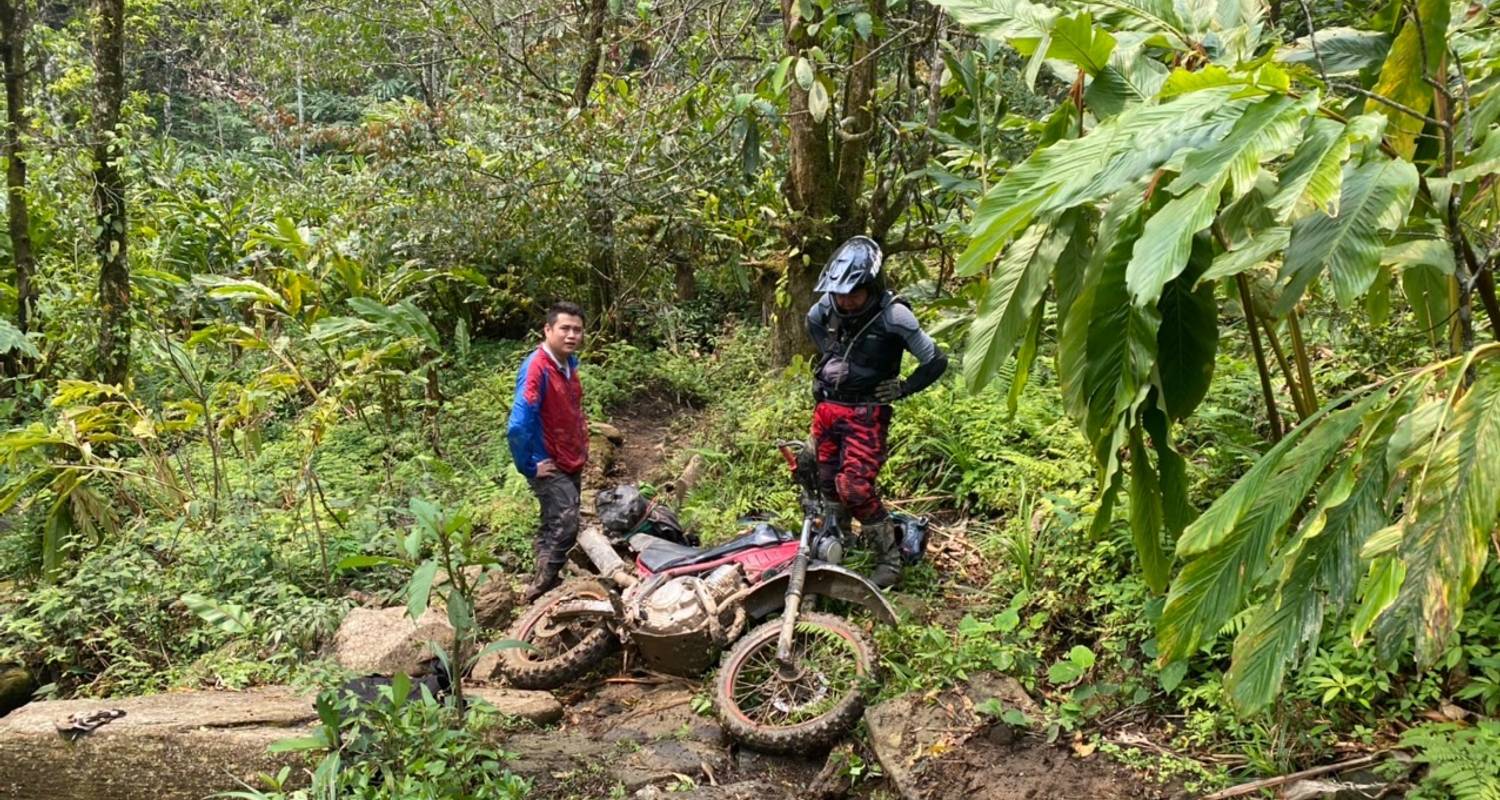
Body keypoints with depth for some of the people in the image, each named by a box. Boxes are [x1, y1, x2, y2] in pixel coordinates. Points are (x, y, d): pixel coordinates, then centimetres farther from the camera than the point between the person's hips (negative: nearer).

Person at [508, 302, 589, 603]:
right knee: (564, 525, -13)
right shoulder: (537, 367, -23)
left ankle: (546, 583, 29)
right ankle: (541, 589, -2)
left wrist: (583, 448, 14)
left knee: (556, 525, 16)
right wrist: (529, 465, -19)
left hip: (572, 462, 8)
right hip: (549, 466, -8)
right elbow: (518, 425, -29)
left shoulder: (569, 363, 4)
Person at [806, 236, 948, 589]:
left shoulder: (893, 315, -19)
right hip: (827, 408, 6)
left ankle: (890, 556, 1)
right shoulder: (826, 308, -4)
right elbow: (812, 323, 23)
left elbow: (936, 361, -10)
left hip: (865, 413, -5)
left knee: (855, 488, -15)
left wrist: (902, 388, -13)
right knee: (828, 482, 11)